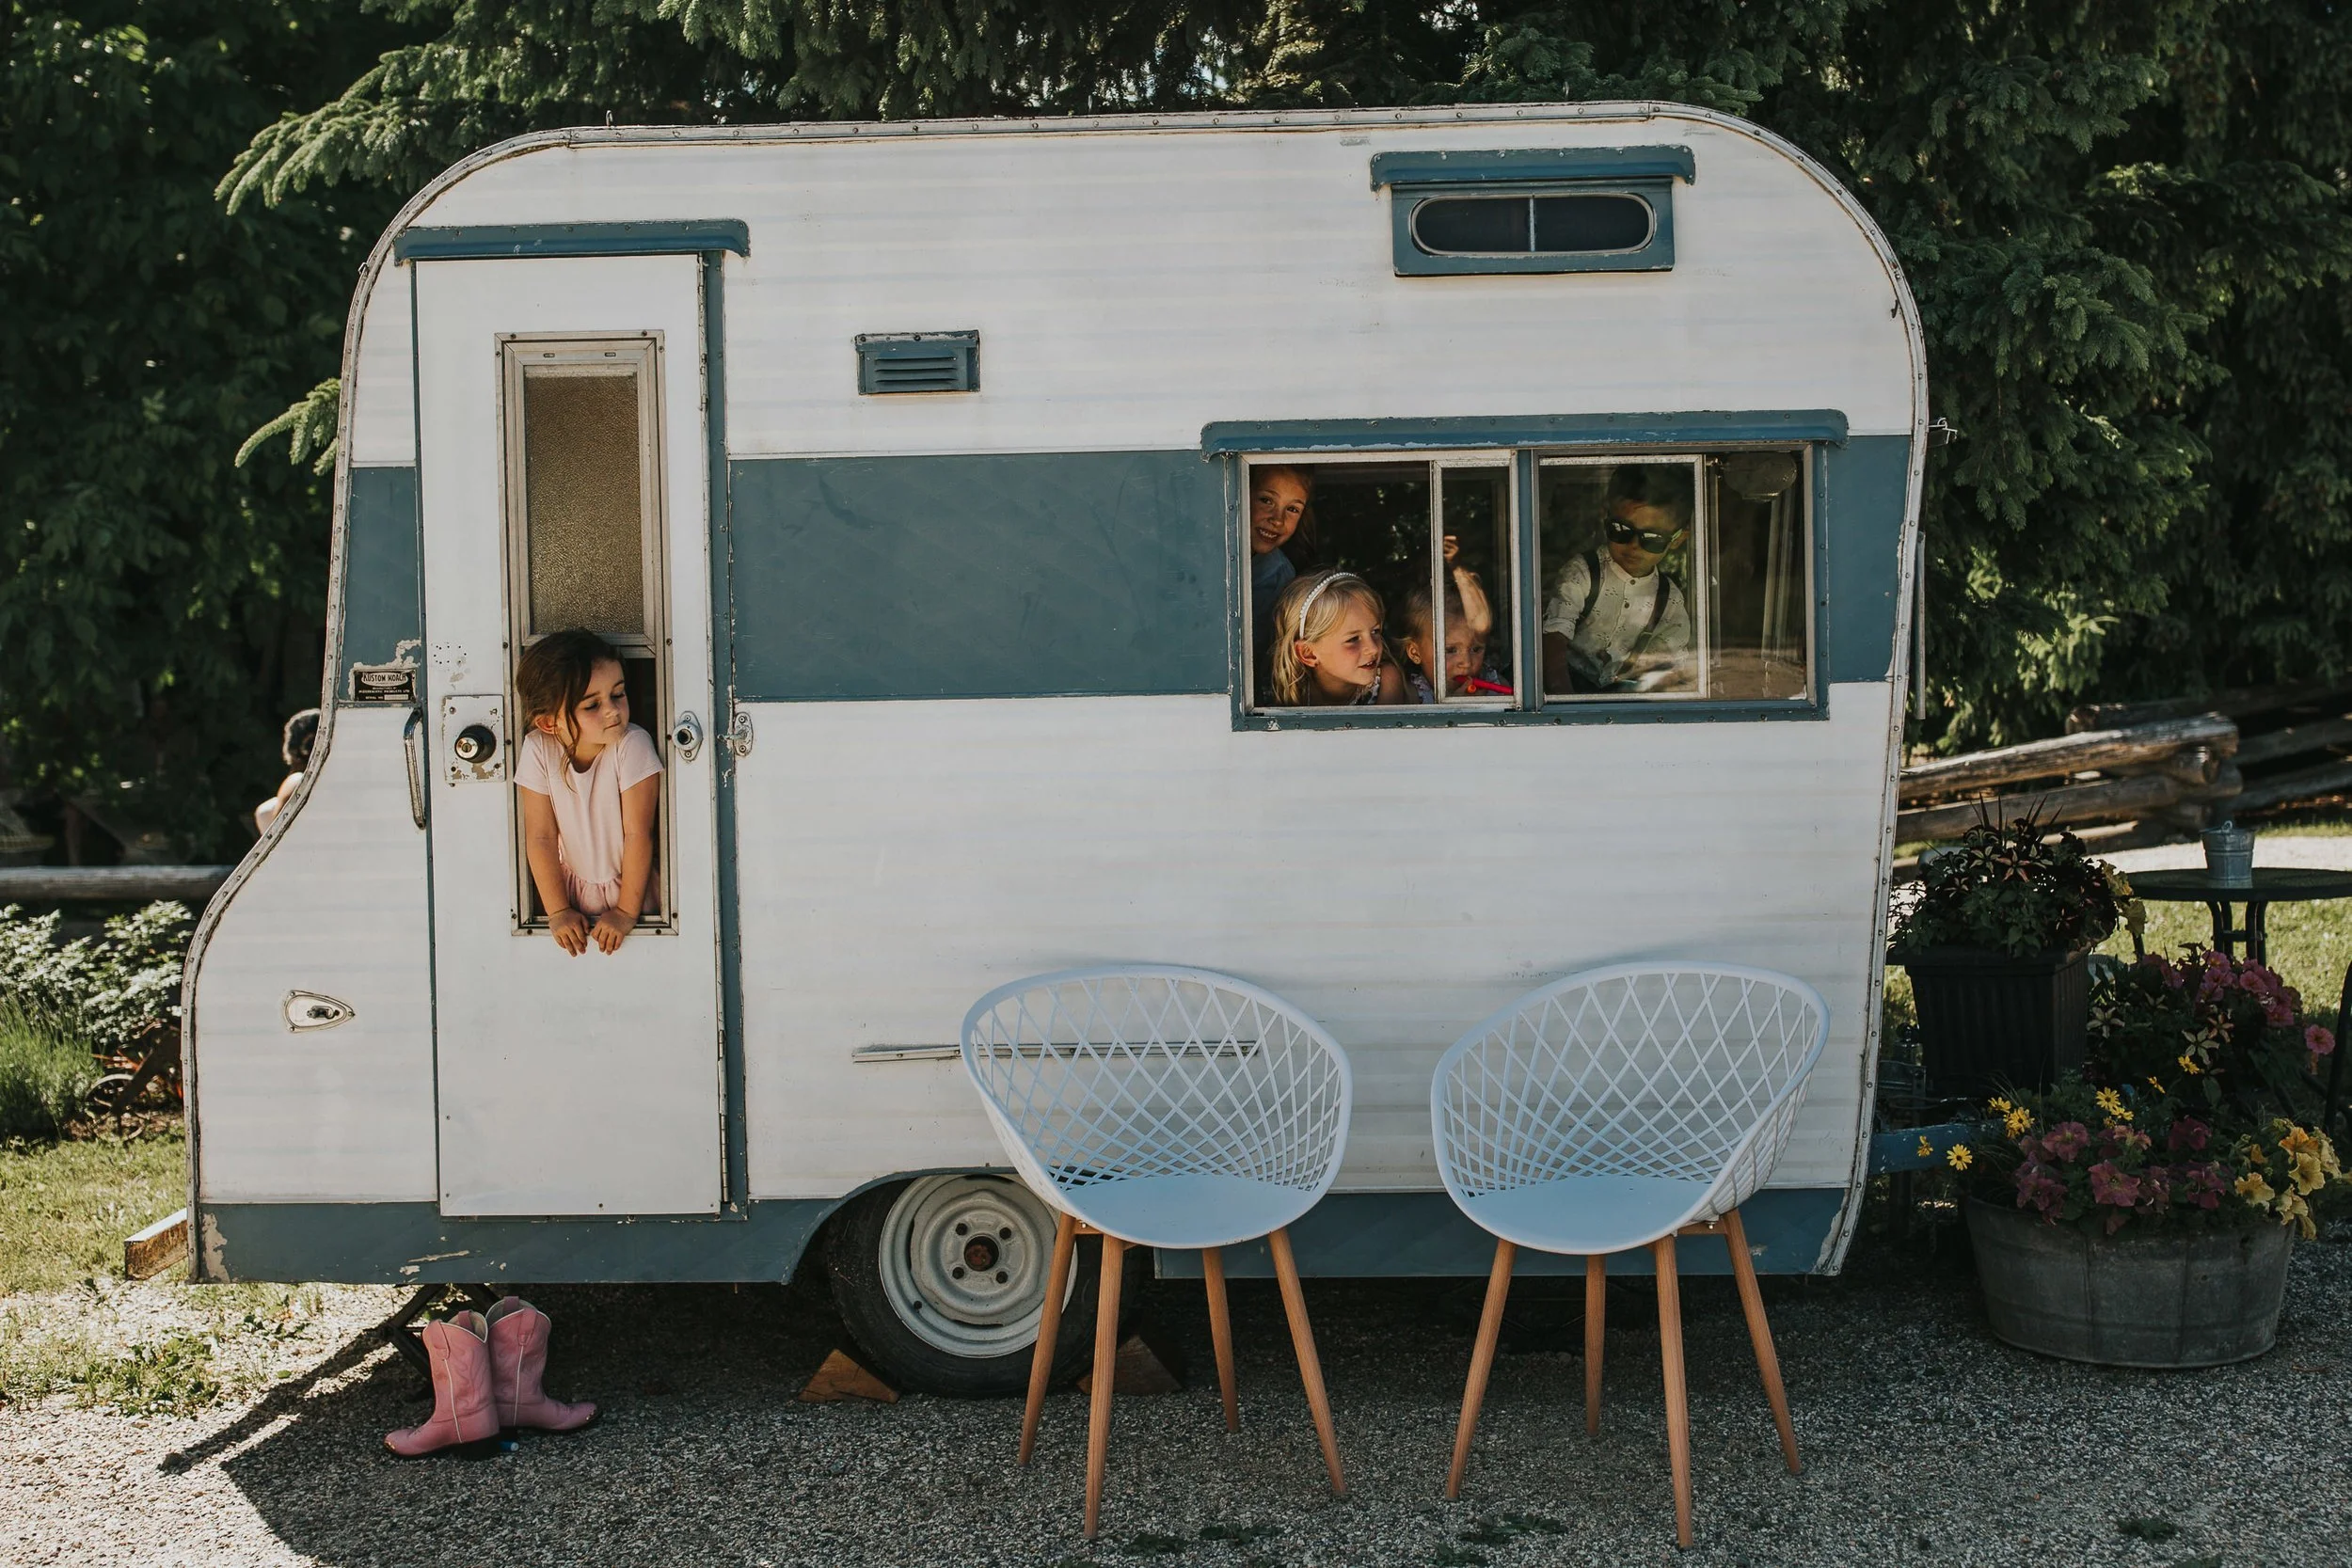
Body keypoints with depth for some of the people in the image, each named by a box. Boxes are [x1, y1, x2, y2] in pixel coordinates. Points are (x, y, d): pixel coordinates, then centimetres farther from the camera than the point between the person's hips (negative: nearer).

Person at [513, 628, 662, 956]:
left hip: (626, 884, -2)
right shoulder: (538, 750, -14)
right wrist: (558, 911, -10)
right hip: (569, 888, 2)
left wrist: (626, 912, -14)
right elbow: (541, 837, -9)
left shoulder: (632, 746, -20)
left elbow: (638, 834, -16)